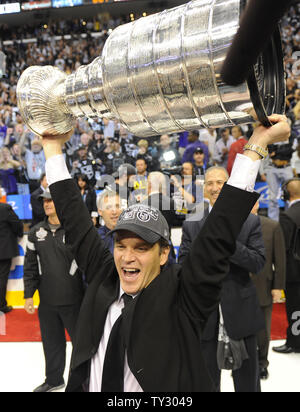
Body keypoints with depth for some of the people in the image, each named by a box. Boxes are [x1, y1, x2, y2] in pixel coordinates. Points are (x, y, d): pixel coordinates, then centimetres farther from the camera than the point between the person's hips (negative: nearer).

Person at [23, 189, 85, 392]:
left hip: (73, 301, -4)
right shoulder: (37, 232, 4)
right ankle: (54, 379, 38)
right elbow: (31, 266, 9)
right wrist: (29, 295, 7)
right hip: (47, 301, 5)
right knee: (52, 342, 18)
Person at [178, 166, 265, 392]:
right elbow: (183, 267, -1)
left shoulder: (251, 222, -2)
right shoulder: (191, 225, 2)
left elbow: (259, 262, -9)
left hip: (240, 311, -1)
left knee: (247, 379, 15)